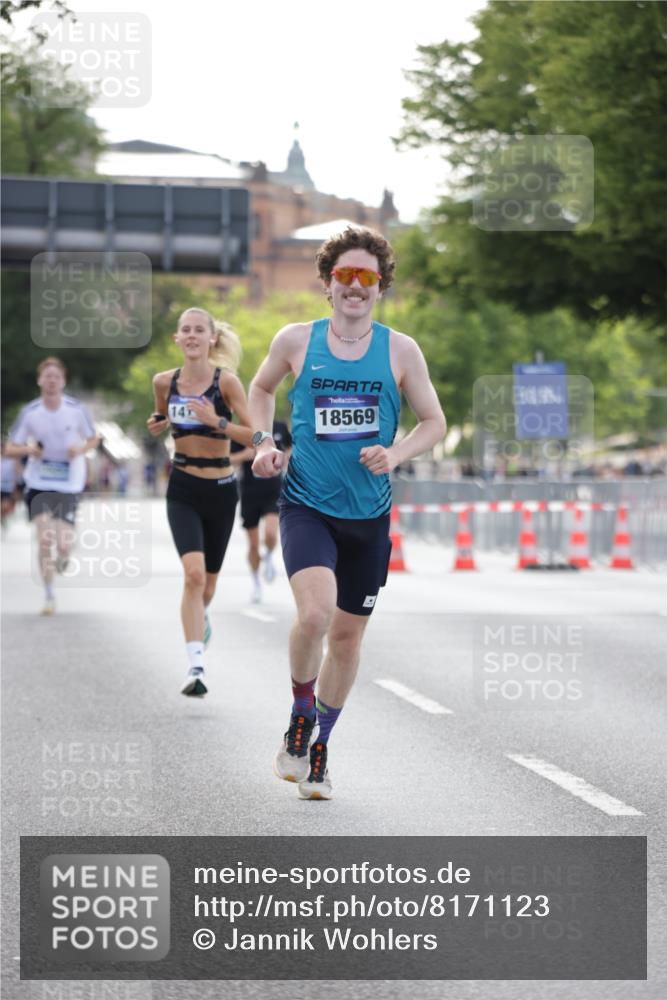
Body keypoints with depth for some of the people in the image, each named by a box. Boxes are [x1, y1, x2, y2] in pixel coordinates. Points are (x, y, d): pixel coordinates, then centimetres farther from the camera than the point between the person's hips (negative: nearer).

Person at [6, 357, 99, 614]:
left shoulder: (77, 409, -7)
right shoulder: (30, 412, -5)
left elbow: (93, 439, 9)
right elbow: (10, 449, 2)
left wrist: (81, 449, -13)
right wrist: (27, 449, -19)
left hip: (69, 485, 0)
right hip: (39, 484, 0)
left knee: (63, 545, -7)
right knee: (45, 540, -12)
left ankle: (63, 556, 32)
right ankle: (49, 596, 3)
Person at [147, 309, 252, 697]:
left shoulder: (226, 380, -10)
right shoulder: (165, 382, 0)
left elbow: (255, 435, -13)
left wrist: (217, 421, -26)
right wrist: (157, 423, -1)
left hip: (220, 490, 0)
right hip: (183, 490, 0)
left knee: (207, 581, 14)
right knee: (194, 573, -21)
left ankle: (201, 617, 52)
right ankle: (196, 667, -23)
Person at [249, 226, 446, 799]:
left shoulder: (400, 351, 0)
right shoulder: (295, 341, -1)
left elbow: (434, 422, 7)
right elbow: (262, 389, 19)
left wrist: (394, 455, -11)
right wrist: (263, 442, 2)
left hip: (369, 514, 2)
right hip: (306, 505, -2)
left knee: (348, 634, 11)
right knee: (315, 612, -26)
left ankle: (319, 749, 30)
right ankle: (302, 716, 1)